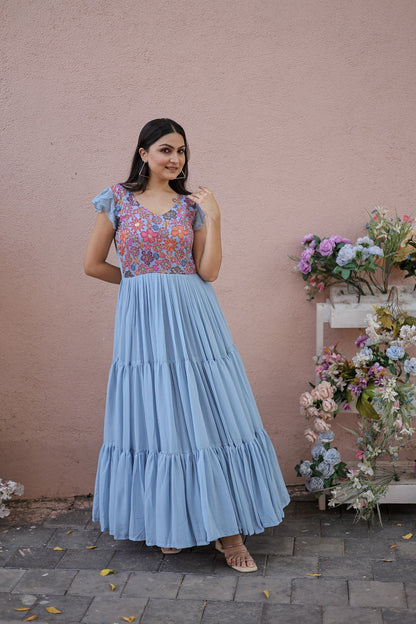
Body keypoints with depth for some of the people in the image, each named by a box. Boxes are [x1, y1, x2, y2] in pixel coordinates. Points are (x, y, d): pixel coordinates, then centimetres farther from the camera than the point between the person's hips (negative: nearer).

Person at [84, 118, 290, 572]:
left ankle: (227, 527, 9)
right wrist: (141, 280, 8)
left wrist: (212, 217, -5)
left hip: (192, 319, 1)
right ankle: (166, 524, 21)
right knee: (155, 416, 4)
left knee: (208, 414, -1)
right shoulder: (118, 198, 5)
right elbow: (92, 264, 7)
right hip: (142, 320, -1)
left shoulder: (192, 204, 8)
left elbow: (209, 271, 0)